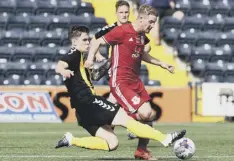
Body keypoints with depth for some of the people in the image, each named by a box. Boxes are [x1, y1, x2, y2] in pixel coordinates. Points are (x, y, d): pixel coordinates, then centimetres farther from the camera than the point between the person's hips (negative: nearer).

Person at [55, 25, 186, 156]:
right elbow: (59, 66, -27)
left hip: (84, 110, 10)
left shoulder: (80, 57, 22)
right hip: (88, 102, -10)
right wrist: (64, 71, -53)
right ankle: (165, 139, -16)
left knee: (111, 143, 5)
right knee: (125, 118, -13)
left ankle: (71, 140, 0)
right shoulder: (74, 54, -6)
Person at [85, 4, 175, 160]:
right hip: (120, 82, -8)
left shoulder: (142, 36, 11)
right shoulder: (122, 31, -13)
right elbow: (97, 42, -9)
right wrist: (90, 58, -24)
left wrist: (161, 64, 24)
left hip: (135, 81, 8)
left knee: (149, 115, 8)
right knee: (145, 113, -20)